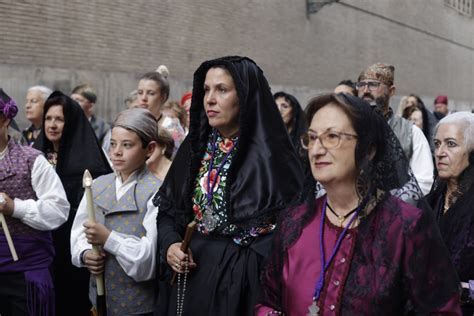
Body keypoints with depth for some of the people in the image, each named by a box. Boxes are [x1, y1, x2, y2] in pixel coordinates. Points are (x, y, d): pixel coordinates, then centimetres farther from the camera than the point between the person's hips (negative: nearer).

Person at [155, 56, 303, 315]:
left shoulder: (271, 155, -12)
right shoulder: (196, 148, 6)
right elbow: (167, 209, 11)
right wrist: (170, 245, -6)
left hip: (245, 283, -5)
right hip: (189, 281, 5)